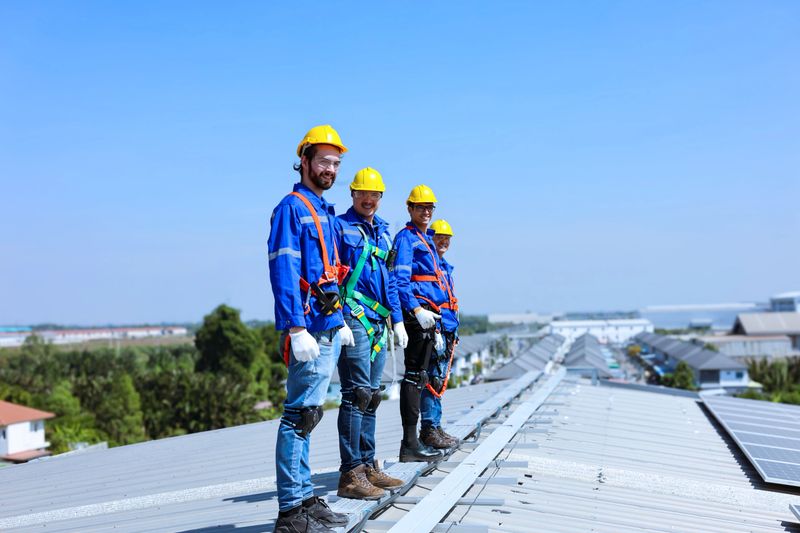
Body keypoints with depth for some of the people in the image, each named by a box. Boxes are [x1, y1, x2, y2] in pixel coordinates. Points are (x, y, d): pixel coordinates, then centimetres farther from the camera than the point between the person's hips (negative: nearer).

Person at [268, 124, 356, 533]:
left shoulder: (324, 212, 20)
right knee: (301, 414, -8)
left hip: (328, 329, 10)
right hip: (307, 329, -10)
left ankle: (304, 499, 22)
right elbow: (284, 272, -17)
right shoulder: (292, 207, -8)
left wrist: (340, 321, 23)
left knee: (306, 415, 14)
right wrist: (297, 329, -24)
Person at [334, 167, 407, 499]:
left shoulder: (382, 231, 19)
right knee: (357, 394, -10)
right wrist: (337, 321, -18)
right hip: (353, 318, -8)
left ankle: (368, 466, 19)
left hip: (378, 322, 8)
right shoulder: (339, 227, -3)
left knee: (371, 395, 11)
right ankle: (351, 474, -7)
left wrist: (397, 319, 18)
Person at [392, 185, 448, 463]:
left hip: (425, 314, 10)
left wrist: (435, 329, 26)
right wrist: (417, 310, -31)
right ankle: (410, 443, -9)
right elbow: (400, 280, -18)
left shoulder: (425, 240, 25)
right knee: (414, 375, -11)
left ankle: (412, 442, 17)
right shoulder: (406, 237, -4)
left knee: (418, 376, 11)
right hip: (416, 312, -10)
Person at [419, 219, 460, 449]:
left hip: (447, 330, 10)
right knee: (434, 379, -10)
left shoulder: (446, 267, 23)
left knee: (440, 380, 12)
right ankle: (430, 429, -7)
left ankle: (434, 427, 18)